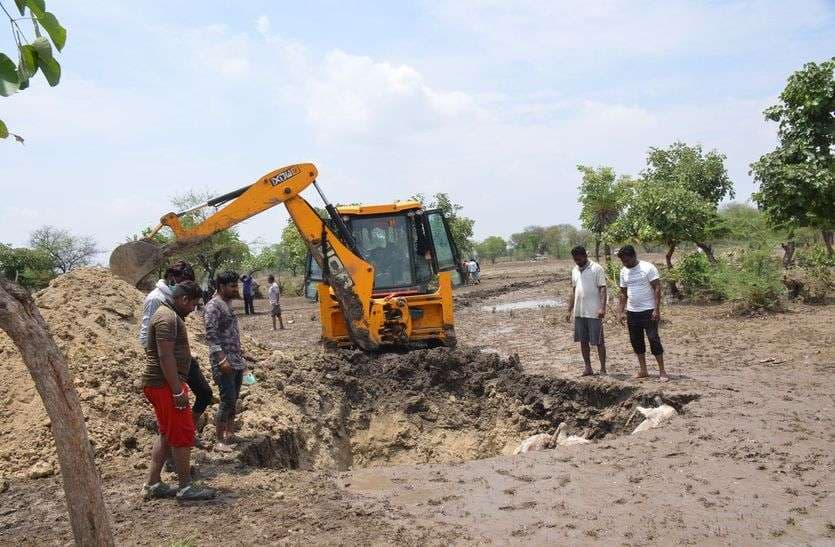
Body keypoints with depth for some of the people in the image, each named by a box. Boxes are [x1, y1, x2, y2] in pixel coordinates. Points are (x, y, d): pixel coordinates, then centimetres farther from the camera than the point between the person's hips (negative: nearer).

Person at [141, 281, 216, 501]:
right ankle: (185, 487, 4)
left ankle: (153, 484, 21)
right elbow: (166, 356, -24)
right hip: (164, 384, -11)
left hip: (162, 384, 11)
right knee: (183, 434, -4)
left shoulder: (170, 315, 17)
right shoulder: (167, 318, -17)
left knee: (166, 434, 16)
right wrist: (178, 390, -24)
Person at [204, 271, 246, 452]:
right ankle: (220, 441, 0)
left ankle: (229, 434, 24)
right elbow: (211, 335, -20)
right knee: (227, 400, -8)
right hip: (224, 361, -9)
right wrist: (222, 359, -28)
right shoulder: (213, 306, -13)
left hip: (237, 360, 9)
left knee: (233, 399, 13)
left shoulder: (227, 304, 14)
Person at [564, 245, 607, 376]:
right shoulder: (575, 270, 12)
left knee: (598, 341, 0)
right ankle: (588, 367, 19)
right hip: (579, 312, 6)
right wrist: (569, 310, 14)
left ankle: (603, 368, 7)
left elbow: (602, 289, -12)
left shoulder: (596, 269, -8)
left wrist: (603, 308, -22)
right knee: (583, 341, 10)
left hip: (594, 312, -6)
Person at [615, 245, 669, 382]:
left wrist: (657, 309, -19)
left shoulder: (648, 268, -10)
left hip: (648, 311, -6)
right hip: (632, 312, 6)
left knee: (654, 339, -7)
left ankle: (662, 371, 0)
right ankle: (643, 370, 21)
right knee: (636, 341, 10)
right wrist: (620, 312, 7)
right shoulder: (624, 271, 8)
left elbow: (657, 288, -12)